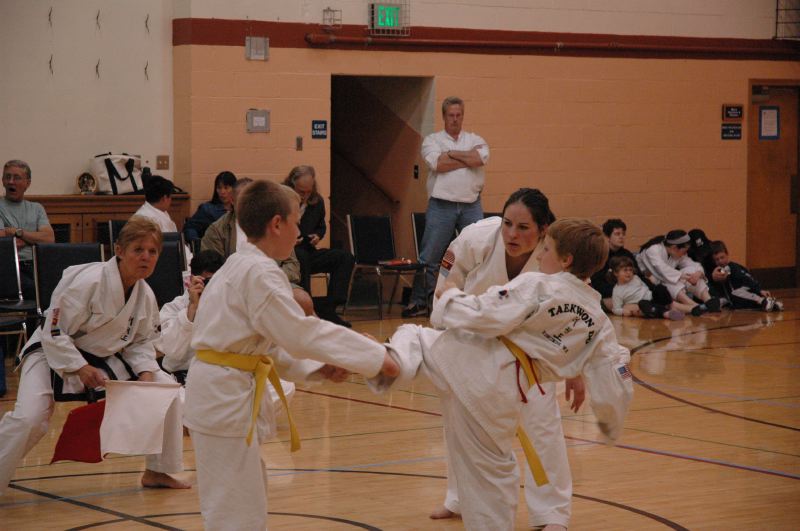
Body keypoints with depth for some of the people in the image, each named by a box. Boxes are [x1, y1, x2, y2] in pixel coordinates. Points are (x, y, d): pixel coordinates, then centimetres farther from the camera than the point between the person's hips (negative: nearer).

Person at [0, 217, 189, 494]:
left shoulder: (145, 295, -5)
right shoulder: (88, 281, -28)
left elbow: (142, 341, 7)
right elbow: (54, 332, -25)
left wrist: (145, 371, -12)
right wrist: (80, 368, -28)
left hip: (105, 358, 7)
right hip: (56, 355, -7)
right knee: (28, 419, -28)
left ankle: (157, 471, 11)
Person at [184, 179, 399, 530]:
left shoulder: (240, 267, 15)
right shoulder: (259, 274, -17)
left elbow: (269, 341, 17)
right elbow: (302, 334, -23)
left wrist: (317, 368, 4)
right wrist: (376, 357, -18)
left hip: (220, 393, 10)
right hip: (226, 397, -10)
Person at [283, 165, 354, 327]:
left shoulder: (317, 202, 7)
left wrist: (318, 236, 2)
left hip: (307, 253, 6)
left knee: (345, 257, -13)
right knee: (301, 257, -40)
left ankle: (328, 308, -23)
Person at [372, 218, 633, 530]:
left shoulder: (536, 287, -8)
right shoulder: (598, 323, 9)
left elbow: (484, 316, -15)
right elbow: (613, 380, 12)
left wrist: (450, 295, 4)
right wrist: (611, 425, 29)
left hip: (469, 361, -4)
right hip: (503, 397, 4)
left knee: (413, 337, 18)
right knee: (492, 473, 19)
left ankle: (392, 362, -13)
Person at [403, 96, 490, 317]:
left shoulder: (475, 140, 11)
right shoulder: (432, 140, 5)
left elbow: (481, 158, -12)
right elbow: (437, 164, -15)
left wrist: (451, 154, -8)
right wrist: (468, 159, -7)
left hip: (471, 206, 2)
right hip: (441, 206, -2)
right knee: (429, 258, 0)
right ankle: (419, 302, 8)